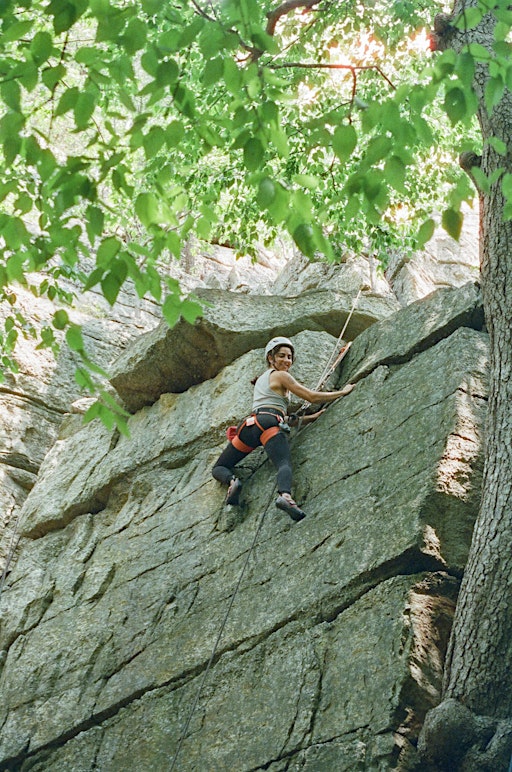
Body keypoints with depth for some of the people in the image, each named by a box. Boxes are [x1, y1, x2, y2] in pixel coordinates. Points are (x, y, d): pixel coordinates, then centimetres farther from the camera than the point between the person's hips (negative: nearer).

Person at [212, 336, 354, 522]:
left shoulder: (261, 379, 36)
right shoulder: (280, 376, 12)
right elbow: (312, 396, 7)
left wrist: (310, 418, 32)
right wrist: (343, 392, 16)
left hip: (250, 423, 7)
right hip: (268, 424, -7)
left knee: (218, 468, 16)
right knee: (284, 464, -28)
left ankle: (232, 481, -19)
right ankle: (285, 495, -60)